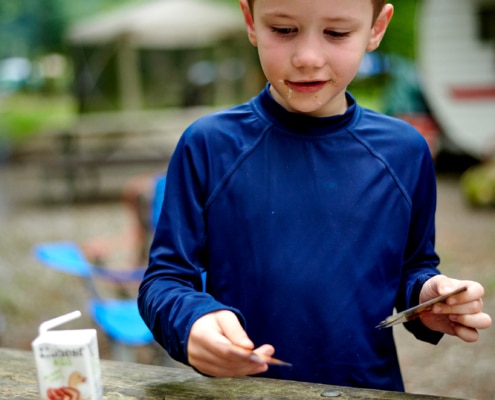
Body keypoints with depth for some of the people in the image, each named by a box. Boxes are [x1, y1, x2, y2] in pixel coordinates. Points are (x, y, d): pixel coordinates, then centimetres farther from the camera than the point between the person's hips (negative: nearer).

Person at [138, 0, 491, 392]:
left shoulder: (405, 153, 2)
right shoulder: (208, 146, -5)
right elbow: (163, 280, -3)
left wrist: (425, 298, -7)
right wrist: (191, 323, -23)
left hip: (371, 384, 2)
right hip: (242, 388, -1)